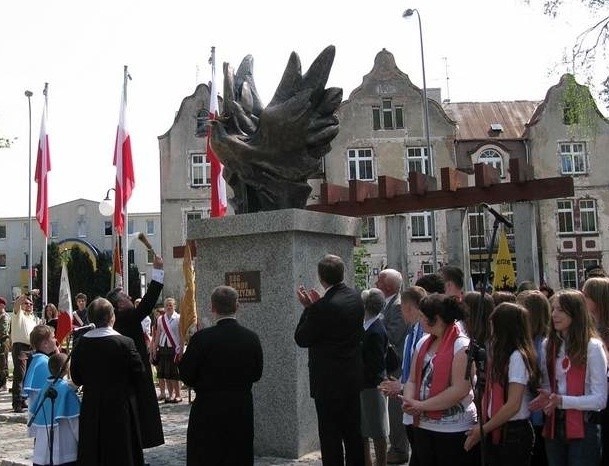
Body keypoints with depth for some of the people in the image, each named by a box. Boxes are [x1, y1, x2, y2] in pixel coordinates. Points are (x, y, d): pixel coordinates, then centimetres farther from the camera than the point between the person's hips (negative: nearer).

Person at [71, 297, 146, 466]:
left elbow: (76, 378, 1)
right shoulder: (125, 343, -17)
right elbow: (139, 372, -10)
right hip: (119, 407, -3)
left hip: (91, 408, 4)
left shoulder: (81, 343, -6)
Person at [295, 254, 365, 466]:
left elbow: (301, 339, -13)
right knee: (353, 432, 18)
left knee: (330, 434, 2)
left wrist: (309, 308, -5)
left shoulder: (324, 306, -23)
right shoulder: (355, 297, 1)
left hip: (329, 381, -8)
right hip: (353, 376, 8)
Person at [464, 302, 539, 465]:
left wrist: (483, 429, -14)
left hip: (513, 433, -8)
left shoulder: (517, 357, -16)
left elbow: (513, 405, -20)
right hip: (496, 431, 8)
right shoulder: (501, 355, 10)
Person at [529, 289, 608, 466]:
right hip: (553, 427, 5)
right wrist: (545, 396, -7)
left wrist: (561, 401, -23)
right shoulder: (548, 345, 7)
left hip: (583, 428, -5)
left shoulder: (592, 347, -10)